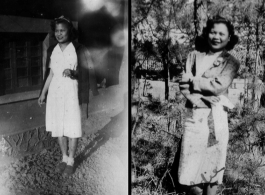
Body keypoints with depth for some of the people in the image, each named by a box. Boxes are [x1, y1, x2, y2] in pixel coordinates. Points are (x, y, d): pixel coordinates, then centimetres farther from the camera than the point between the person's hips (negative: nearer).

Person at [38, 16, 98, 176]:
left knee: (72, 128, -1)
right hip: (55, 92, 4)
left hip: (71, 92, -4)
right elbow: (51, 73, 13)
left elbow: (82, 73, -3)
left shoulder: (77, 49, -4)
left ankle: (71, 161, 13)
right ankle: (64, 158, 25)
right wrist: (43, 93, 13)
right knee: (58, 127, 9)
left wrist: (72, 73, -24)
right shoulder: (52, 50, 7)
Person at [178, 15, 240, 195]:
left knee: (213, 166, 5)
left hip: (216, 117, -1)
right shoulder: (194, 56, 11)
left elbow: (218, 86, -10)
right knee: (189, 168, 2)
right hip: (194, 116, 2)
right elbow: (183, 85, 2)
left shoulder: (231, 62, 6)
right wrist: (199, 99, -13)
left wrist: (193, 81, -3)